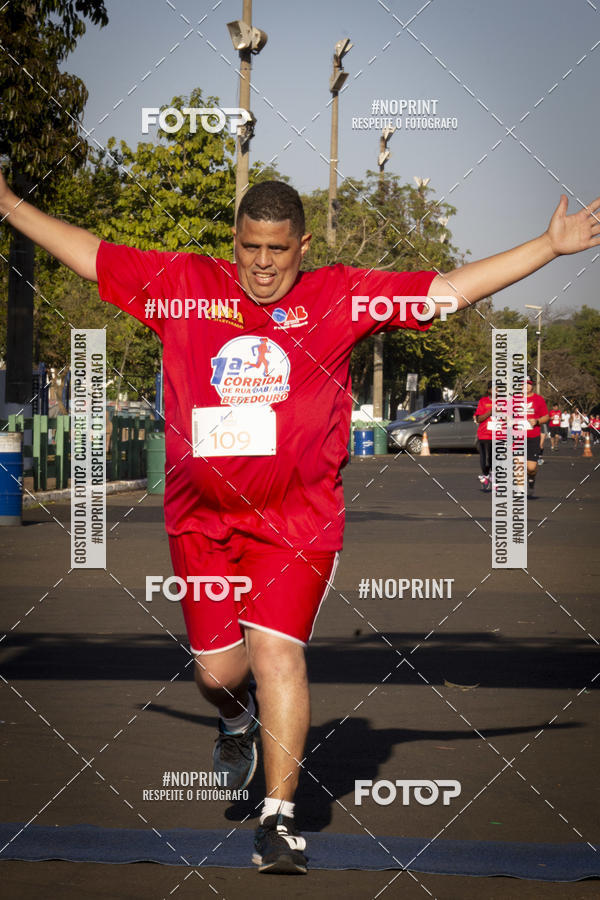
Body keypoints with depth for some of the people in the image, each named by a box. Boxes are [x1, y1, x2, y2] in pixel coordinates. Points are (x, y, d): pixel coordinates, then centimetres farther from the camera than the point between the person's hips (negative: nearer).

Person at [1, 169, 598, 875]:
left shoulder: (340, 297, 1)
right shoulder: (182, 285, 4)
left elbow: (451, 288, 1)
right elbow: (89, 255, 12)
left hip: (297, 518, -2)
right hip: (201, 518, 2)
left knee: (277, 651, -15)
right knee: (216, 668, 6)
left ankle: (279, 820, -7)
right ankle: (237, 721, 44)